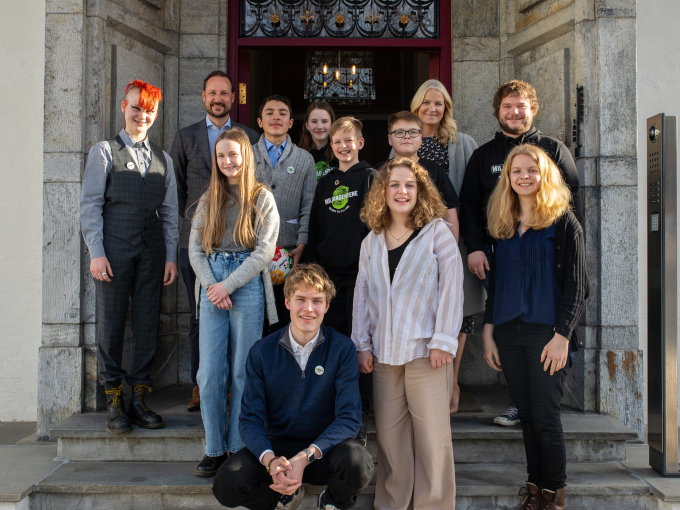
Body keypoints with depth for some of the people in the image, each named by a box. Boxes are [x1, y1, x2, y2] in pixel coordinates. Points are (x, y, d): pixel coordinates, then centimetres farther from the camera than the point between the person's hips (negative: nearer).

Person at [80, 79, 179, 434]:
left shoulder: (163, 159, 15)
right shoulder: (104, 152, 5)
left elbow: (169, 212, 14)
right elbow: (90, 205, -1)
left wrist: (170, 256, 7)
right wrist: (96, 252, -9)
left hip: (151, 251, 3)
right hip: (115, 250, -3)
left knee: (147, 325, 4)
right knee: (111, 324, 0)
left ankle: (138, 398, 14)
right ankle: (114, 402, 11)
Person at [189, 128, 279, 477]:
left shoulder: (262, 198, 3)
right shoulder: (208, 200, 14)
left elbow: (264, 250, -5)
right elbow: (195, 249, 9)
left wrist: (228, 285, -11)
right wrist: (211, 286, -7)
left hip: (247, 289, -3)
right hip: (212, 289, 3)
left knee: (243, 372, 1)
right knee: (210, 373, 1)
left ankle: (238, 448, 11)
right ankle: (214, 450, 11)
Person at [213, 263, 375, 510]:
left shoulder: (342, 348, -7)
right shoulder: (262, 352, -3)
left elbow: (349, 418, -13)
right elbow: (250, 419, -7)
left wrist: (305, 457, -30)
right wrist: (270, 460, -29)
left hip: (325, 447, -1)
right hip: (276, 446, 1)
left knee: (357, 462, -34)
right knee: (226, 484, -25)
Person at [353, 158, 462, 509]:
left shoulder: (437, 232, 1)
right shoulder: (371, 242, 13)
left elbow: (451, 287, -5)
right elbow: (362, 294, 14)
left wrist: (443, 341, -10)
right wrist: (362, 344, 8)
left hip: (425, 349, -4)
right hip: (384, 352, 4)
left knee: (432, 436, -2)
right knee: (389, 434, 7)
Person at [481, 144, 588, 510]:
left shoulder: (563, 222, -1)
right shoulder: (503, 226, 14)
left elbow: (576, 286, -5)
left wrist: (562, 335, -13)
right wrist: (488, 332, 10)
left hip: (546, 332, -4)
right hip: (508, 333, 5)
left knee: (545, 418, -2)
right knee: (526, 416, 9)